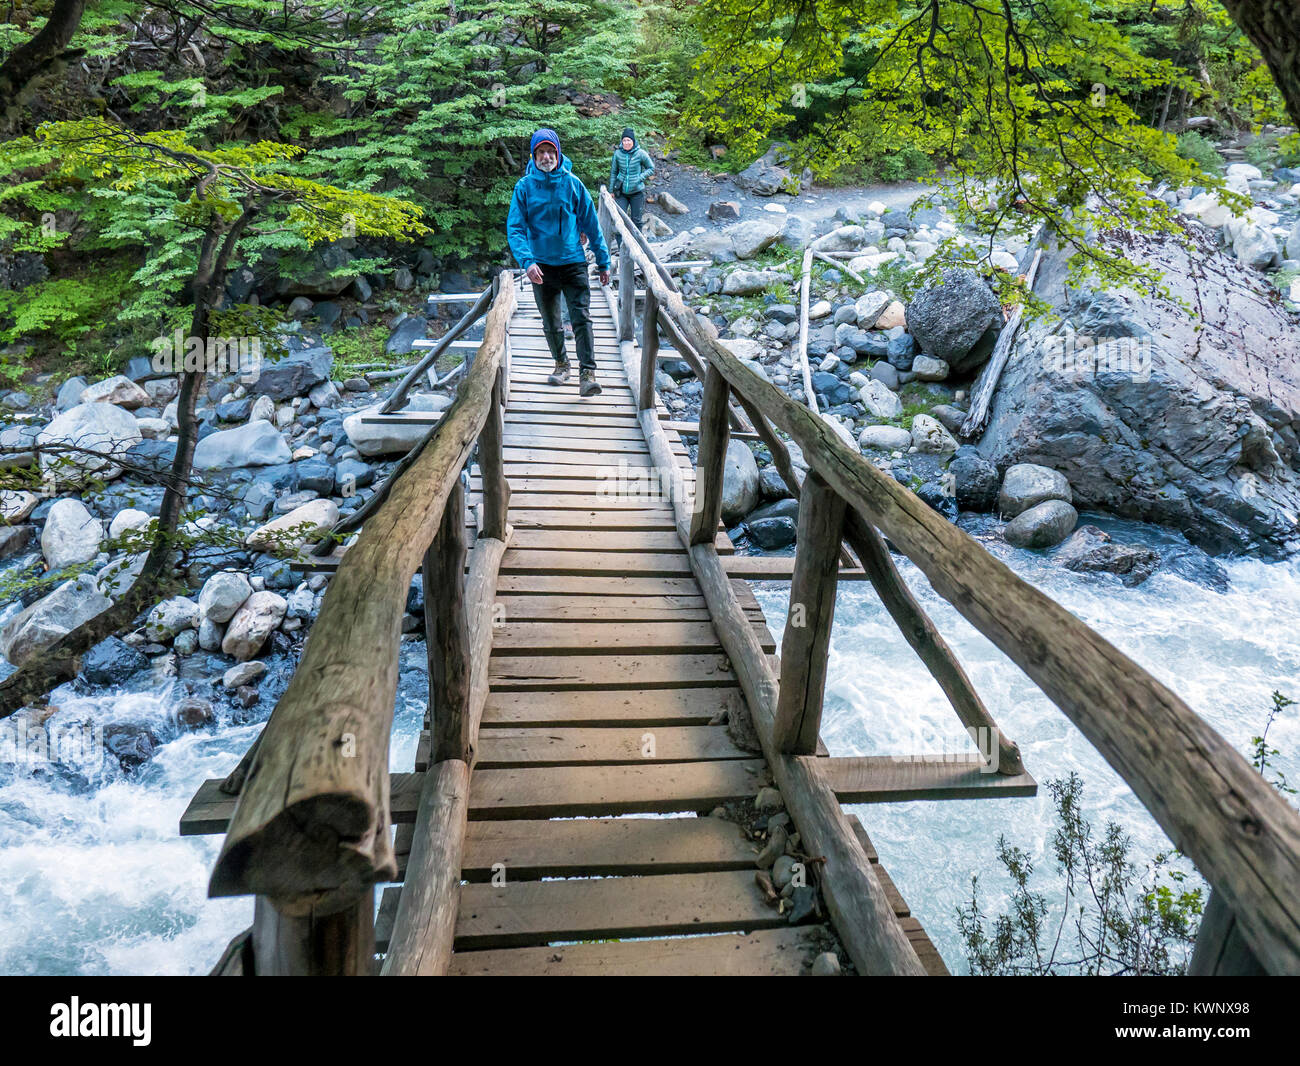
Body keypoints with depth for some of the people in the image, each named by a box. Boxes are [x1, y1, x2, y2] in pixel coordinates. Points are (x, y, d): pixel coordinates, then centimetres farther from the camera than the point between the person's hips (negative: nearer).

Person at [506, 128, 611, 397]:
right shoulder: (524, 186, -1)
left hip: (574, 262, -1)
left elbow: (591, 224, 7)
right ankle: (561, 364, 32)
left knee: (581, 318, -12)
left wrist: (603, 262, 7)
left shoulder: (572, 183, 1)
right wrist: (527, 261, -23)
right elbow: (514, 229, -6)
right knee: (551, 322, 13)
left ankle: (587, 373, -14)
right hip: (542, 266, 1)